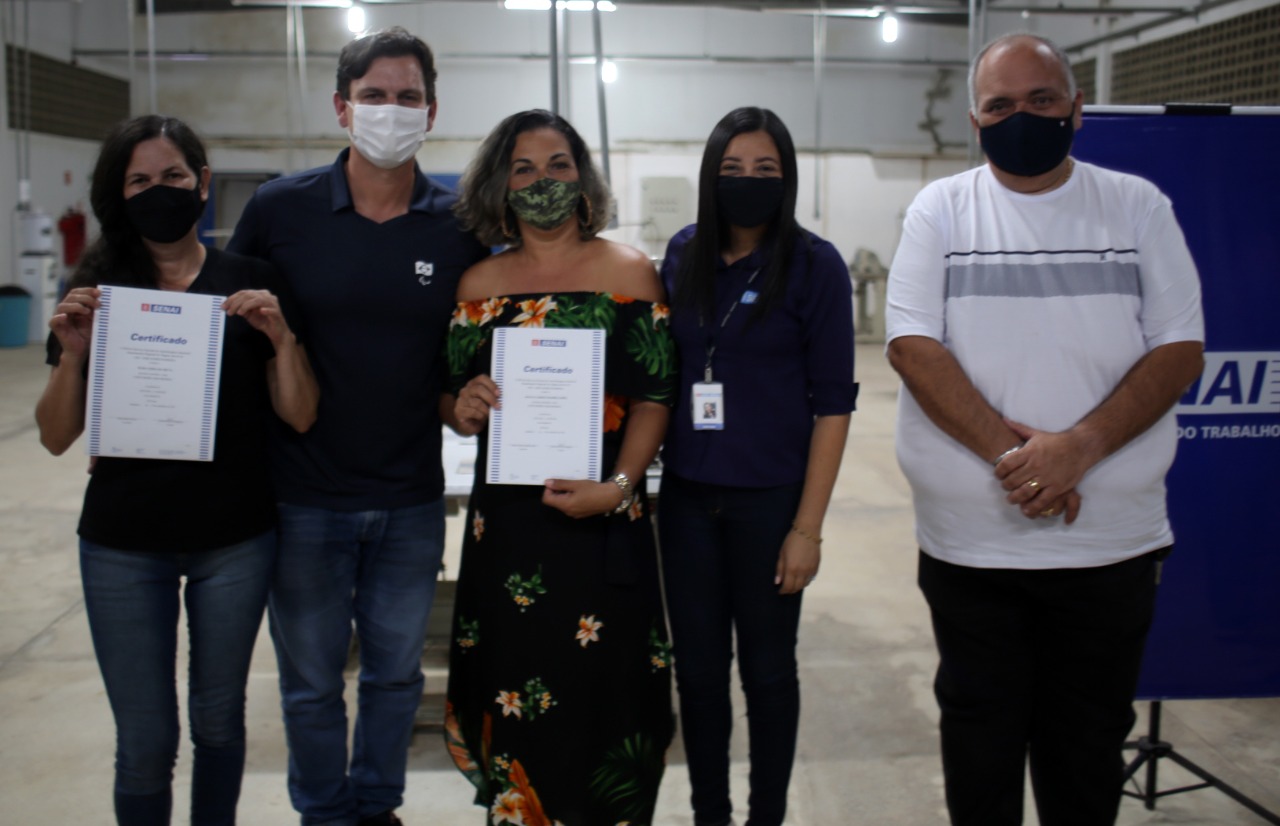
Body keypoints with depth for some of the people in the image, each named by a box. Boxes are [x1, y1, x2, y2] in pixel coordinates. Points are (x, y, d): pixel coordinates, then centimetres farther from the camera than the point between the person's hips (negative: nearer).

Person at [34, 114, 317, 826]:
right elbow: (57, 438, 0)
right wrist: (73, 353, -17)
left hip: (235, 542, 0)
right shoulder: (95, 294, 2)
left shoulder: (251, 286, -1)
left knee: (219, 719, 15)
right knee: (145, 743, 7)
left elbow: (301, 416, -4)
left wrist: (281, 335, -20)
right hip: (124, 546, 0)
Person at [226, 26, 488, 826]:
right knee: (312, 684, 13)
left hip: (412, 501, 1)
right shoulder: (279, 209, -5)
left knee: (396, 674, 17)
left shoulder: (461, 226, -2)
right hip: (304, 496, -1)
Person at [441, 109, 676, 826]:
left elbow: (655, 397, -4)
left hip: (604, 518, -2)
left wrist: (618, 486, -17)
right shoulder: (481, 284, 9)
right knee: (511, 688, 8)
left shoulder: (628, 272, 0)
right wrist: (463, 410, -9)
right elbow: (460, 405, 15)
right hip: (507, 517, 3)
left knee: (602, 688, 1)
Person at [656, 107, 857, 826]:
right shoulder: (684, 254, 4)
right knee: (698, 668, 12)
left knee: (767, 670, 10)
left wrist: (808, 526, -12)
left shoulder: (814, 265, -7)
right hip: (688, 495, 4)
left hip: (770, 498, -3)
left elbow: (833, 402, -8)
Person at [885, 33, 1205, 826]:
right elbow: (913, 346, -8)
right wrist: (1008, 450, -19)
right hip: (970, 540, 0)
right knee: (980, 733, 13)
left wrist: (1078, 448, -18)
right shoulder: (940, 209, 2)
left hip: (1110, 538, 1)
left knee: (1089, 740, 14)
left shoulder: (1138, 207, 3)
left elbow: (1180, 350, -3)